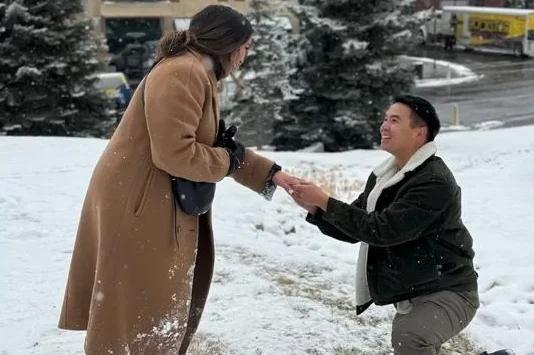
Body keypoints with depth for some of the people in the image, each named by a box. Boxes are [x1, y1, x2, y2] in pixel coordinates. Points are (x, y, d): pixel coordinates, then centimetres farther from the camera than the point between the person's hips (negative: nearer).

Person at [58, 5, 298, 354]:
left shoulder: (199, 75, 14)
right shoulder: (182, 74, -21)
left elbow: (217, 146, 18)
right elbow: (174, 153, -29)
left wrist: (271, 173, 12)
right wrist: (227, 160, -13)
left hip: (162, 204, 11)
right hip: (138, 205, -11)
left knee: (160, 298, 20)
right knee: (141, 303, 0)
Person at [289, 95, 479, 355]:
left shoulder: (434, 182, -23)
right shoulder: (382, 176, 5)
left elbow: (382, 230, -29)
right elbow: (354, 230, 7)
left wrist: (325, 201, -24)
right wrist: (314, 209, -10)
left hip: (447, 292, -9)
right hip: (411, 293, 9)